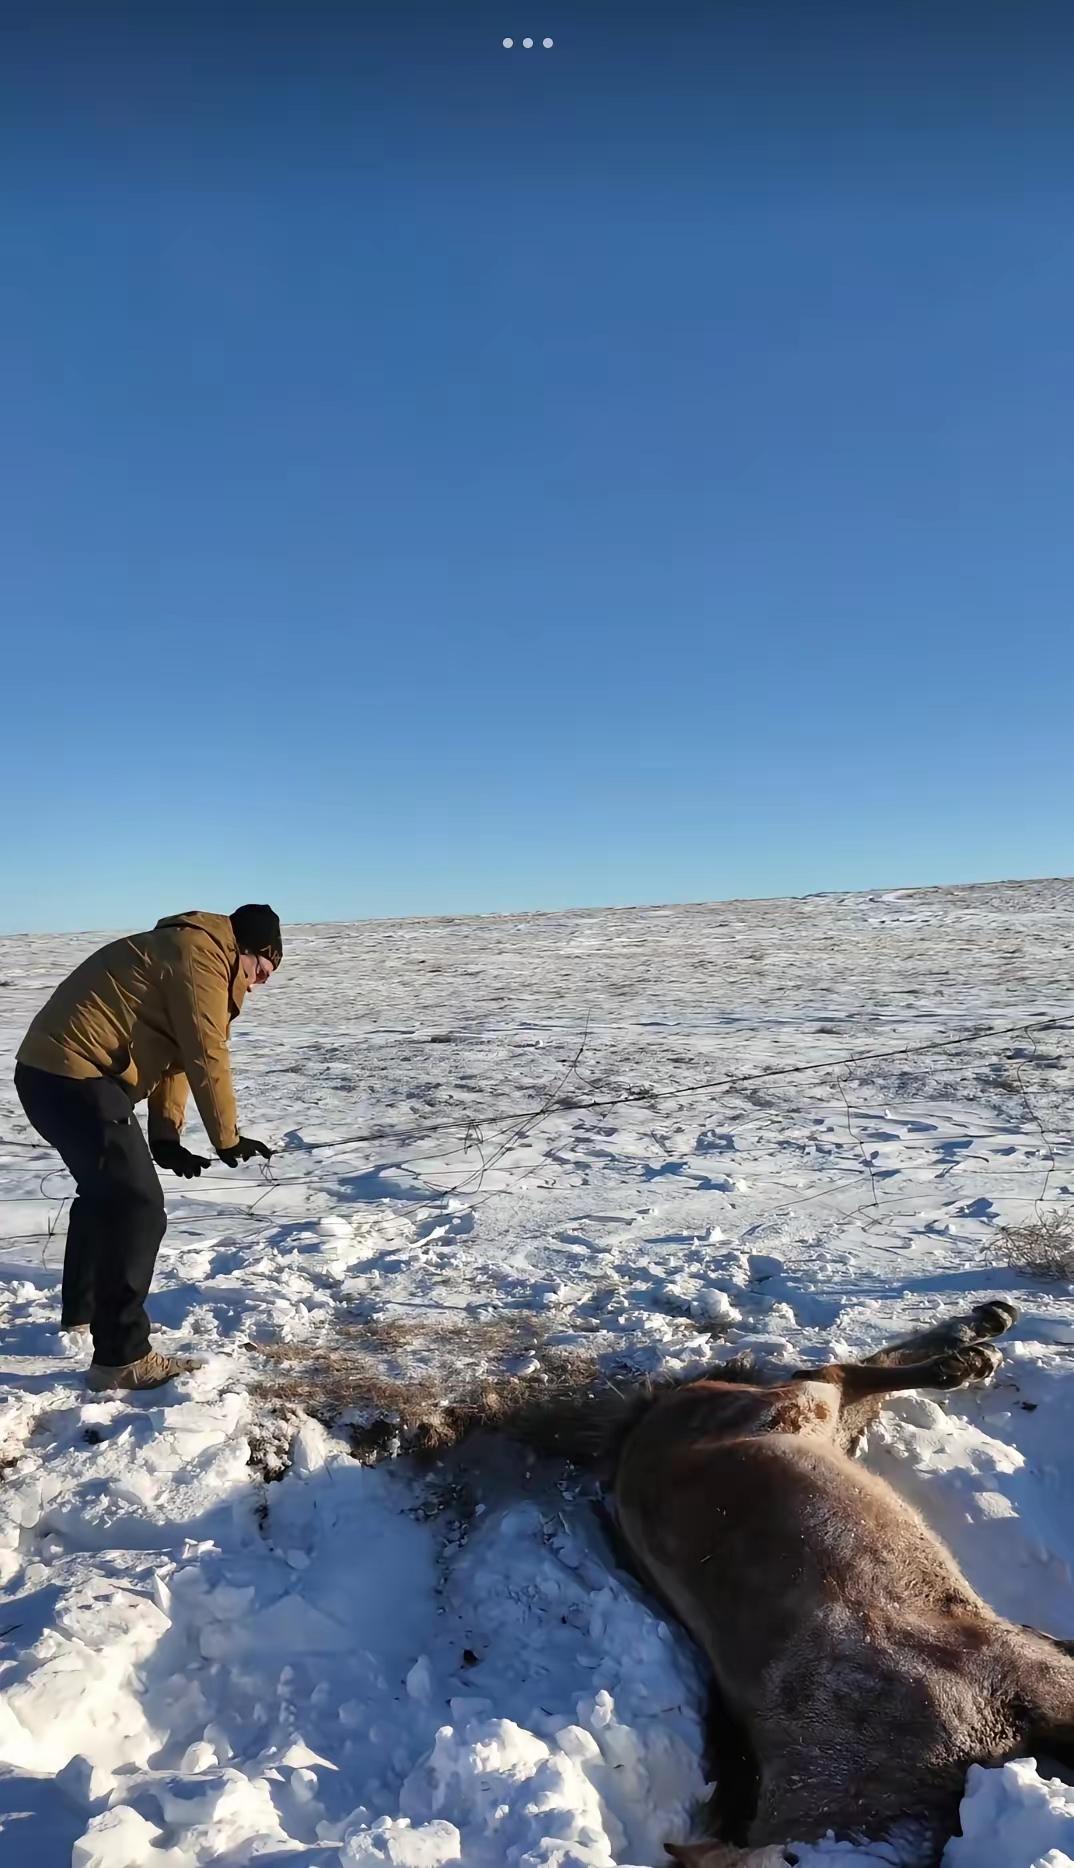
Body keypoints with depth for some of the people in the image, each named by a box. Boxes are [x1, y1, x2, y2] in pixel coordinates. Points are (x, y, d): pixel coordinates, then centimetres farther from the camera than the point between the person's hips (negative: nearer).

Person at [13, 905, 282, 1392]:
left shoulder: (183, 951, 21)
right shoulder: (201, 956, -12)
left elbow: (171, 1054, 18)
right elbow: (206, 1059, -14)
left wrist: (165, 1140, 12)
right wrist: (228, 1139, -4)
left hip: (48, 1073, 11)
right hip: (76, 1078, -11)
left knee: (105, 1191, 26)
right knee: (137, 1207, -10)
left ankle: (82, 1313, 42)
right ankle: (121, 1357, -5)